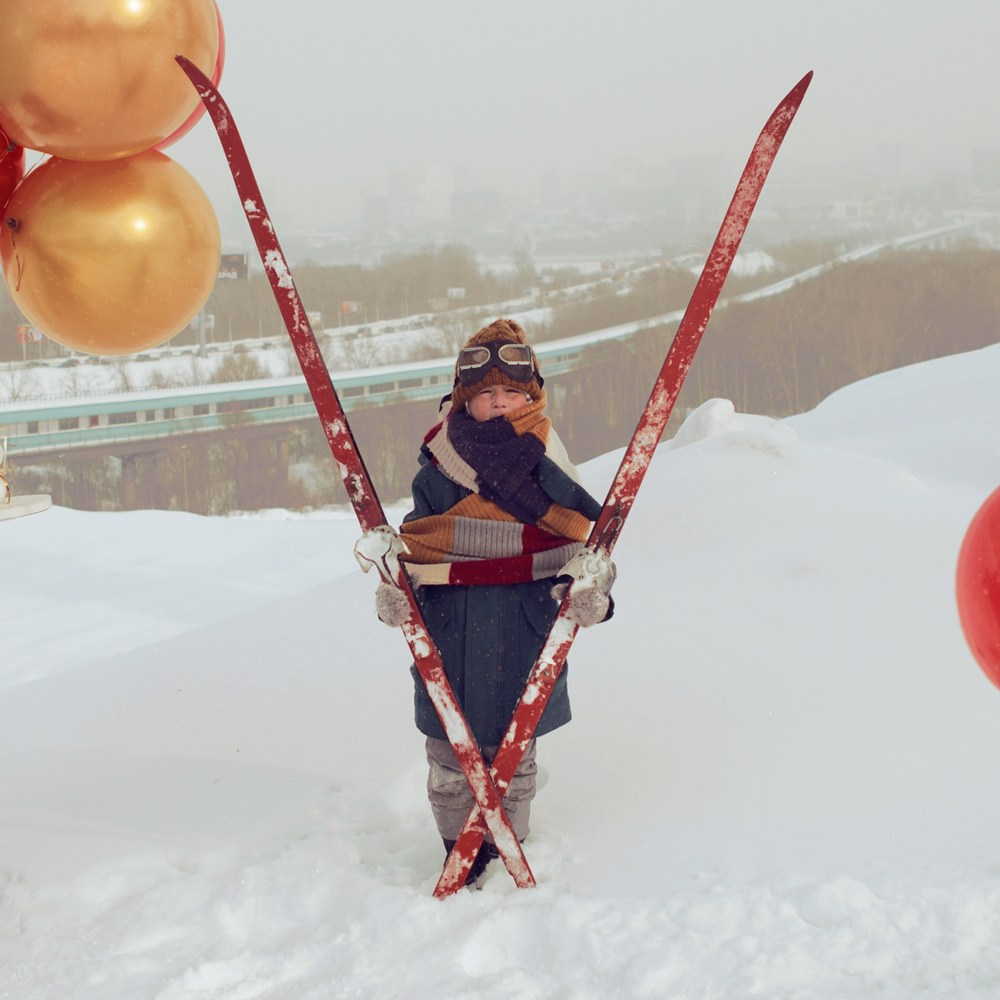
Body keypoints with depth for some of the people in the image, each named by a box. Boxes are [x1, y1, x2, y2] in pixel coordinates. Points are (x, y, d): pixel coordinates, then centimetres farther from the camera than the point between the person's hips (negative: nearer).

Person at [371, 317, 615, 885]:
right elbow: (412, 538, 10)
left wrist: (592, 592, -14)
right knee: (449, 756, 9)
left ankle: (506, 856, 27)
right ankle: (459, 854, 25)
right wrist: (395, 586, -6)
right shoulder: (439, 460, -1)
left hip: (524, 624, -1)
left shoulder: (548, 465, -2)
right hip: (446, 622, 1)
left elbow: (590, 539, 3)